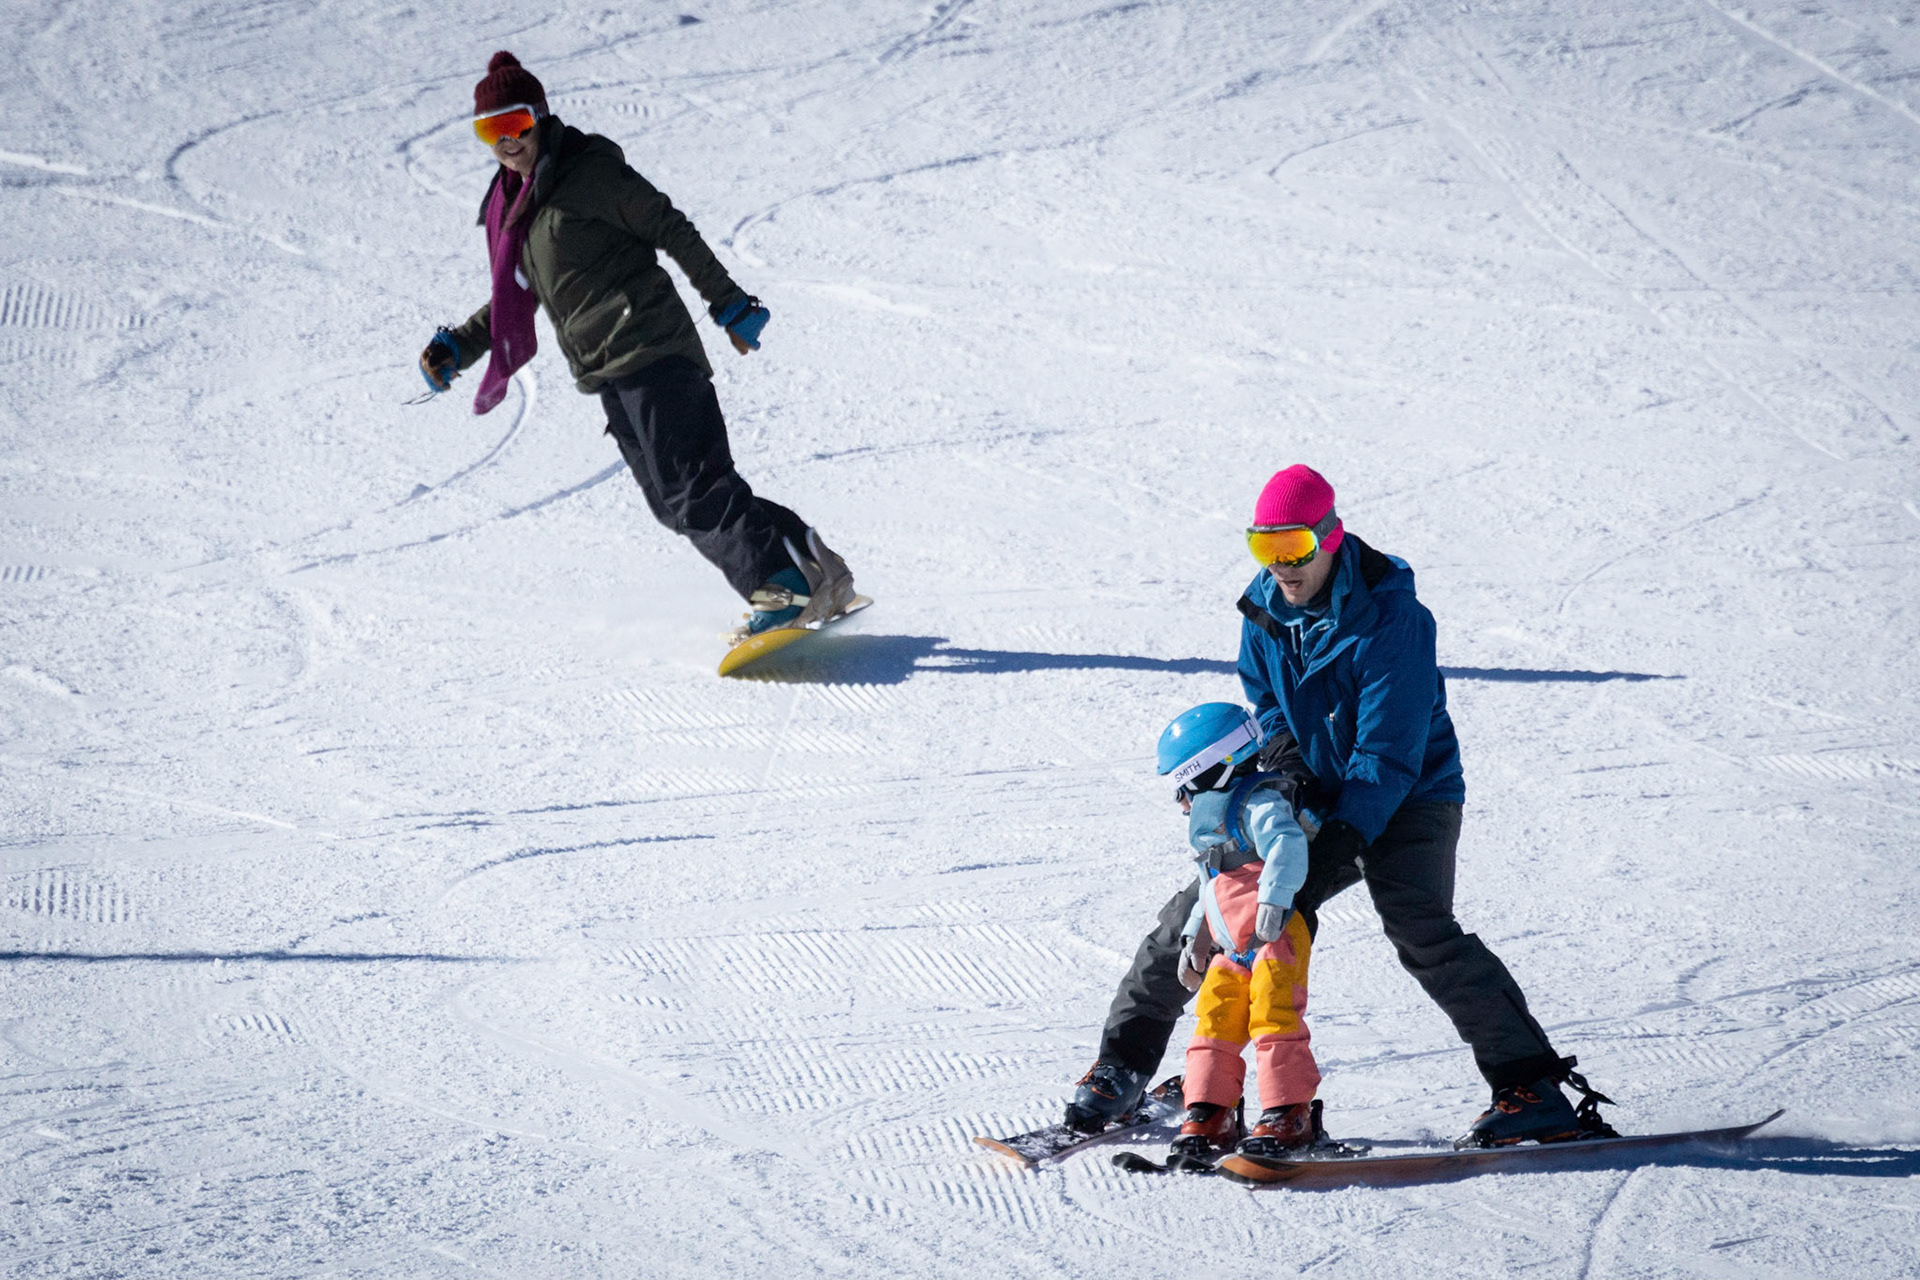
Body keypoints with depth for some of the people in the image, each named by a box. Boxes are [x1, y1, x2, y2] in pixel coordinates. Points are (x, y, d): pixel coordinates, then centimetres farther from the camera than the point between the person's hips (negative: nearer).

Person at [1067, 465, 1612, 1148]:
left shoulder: (1390, 619, -24)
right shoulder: (1266, 606, -2)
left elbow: (1389, 756, -25)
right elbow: (1262, 696, 15)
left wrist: (1335, 849, -32)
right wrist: (1280, 750, -8)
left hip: (1408, 800, -7)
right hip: (1316, 801, 7)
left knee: (1419, 928, -30)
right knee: (1203, 907, 2)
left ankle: (1534, 1092, -33)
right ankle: (1124, 1061, 19)